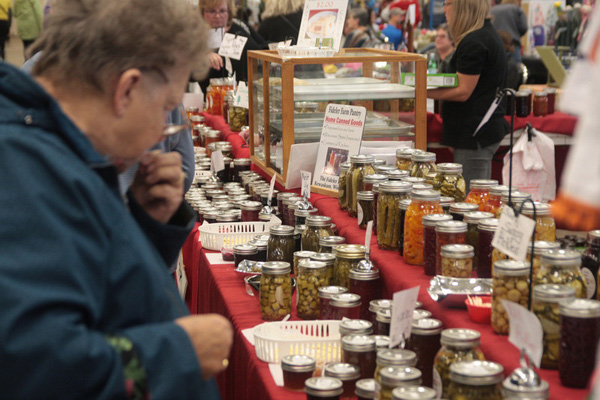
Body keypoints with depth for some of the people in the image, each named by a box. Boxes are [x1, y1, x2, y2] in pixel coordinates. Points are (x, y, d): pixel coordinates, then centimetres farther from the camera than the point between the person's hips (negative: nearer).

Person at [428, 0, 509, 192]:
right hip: (489, 127, 11)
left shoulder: (473, 43, -17)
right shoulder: (488, 34, 16)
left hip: (474, 132, -11)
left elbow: (463, 92, -18)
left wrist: (424, 92, -14)